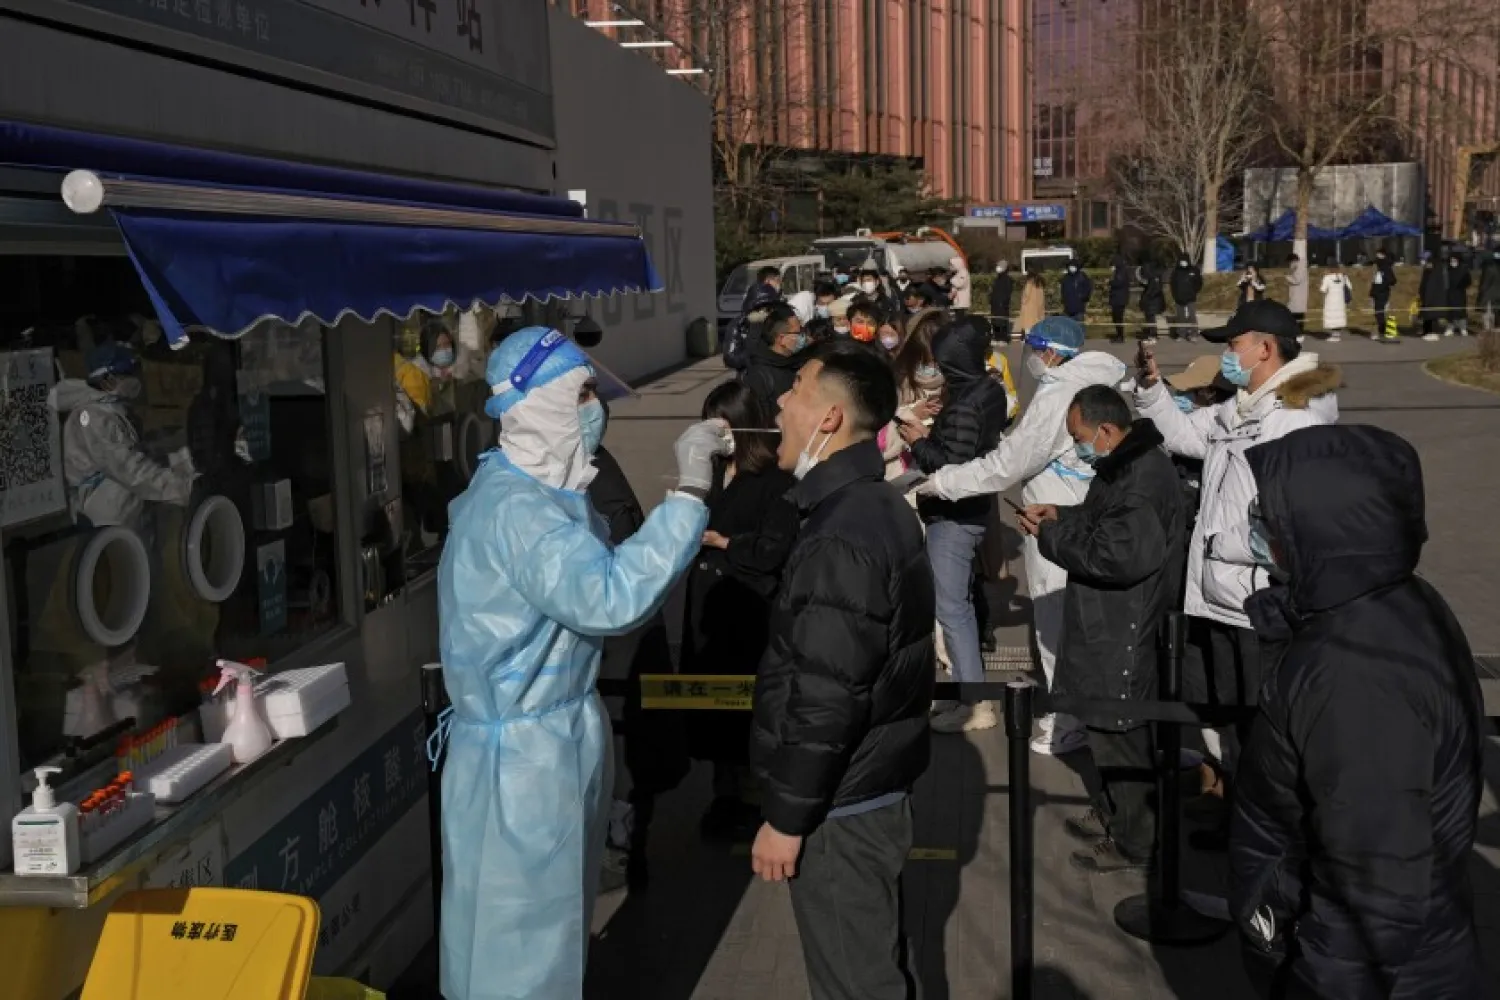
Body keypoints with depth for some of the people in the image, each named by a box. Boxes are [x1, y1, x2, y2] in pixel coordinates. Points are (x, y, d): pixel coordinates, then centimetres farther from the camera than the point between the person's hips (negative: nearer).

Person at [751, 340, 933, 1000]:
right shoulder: (878, 507, 8)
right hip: (873, 786, 10)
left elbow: (826, 699, -25)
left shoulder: (841, 537, -24)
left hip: (839, 806, -10)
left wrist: (786, 816, -18)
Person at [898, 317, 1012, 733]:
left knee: (951, 609, -4)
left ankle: (975, 705, -1)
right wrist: (933, 434, 7)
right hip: (969, 509, 10)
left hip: (952, 516, -10)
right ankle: (971, 689, 26)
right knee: (961, 604, 18)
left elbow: (953, 469, -26)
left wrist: (919, 442, -13)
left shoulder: (963, 407, -23)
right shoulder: (989, 390, 4)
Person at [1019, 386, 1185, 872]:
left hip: (1123, 635, -11)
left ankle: (1132, 841, 17)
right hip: (1107, 625, 11)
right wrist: (1061, 514, 7)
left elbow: (1118, 555, -32)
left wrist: (1051, 537, -19)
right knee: (1100, 726, 22)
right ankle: (1109, 814, 39)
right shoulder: (1126, 464, 9)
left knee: (1119, 735, 2)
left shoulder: (1143, 480, -26)